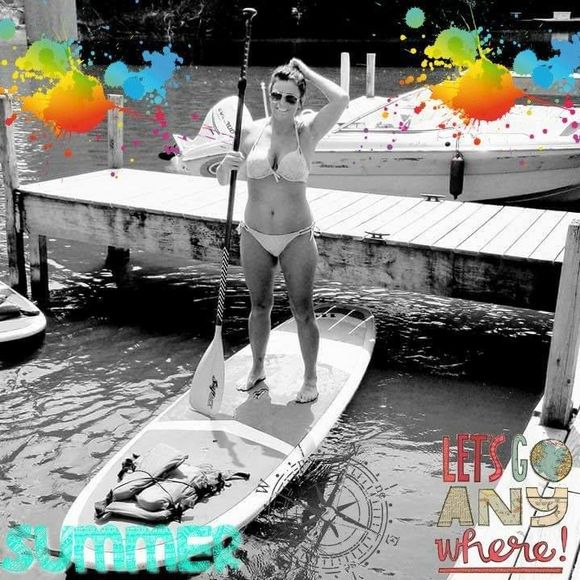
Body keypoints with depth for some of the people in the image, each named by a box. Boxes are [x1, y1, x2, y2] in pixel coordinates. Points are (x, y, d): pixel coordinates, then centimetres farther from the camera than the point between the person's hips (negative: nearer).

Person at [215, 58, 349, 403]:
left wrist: (304, 69, -12)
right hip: (255, 237, 3)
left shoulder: (308, 131, -6)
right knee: (260, 306, 16)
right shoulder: (252, 132, 1)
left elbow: (341, 100, -24)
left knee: (303, 311, 4)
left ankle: (311, 378, 21)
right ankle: (258, 368, 35)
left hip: (297, 238, -3)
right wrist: (227, 164, -17)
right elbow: (224, 180, 7)